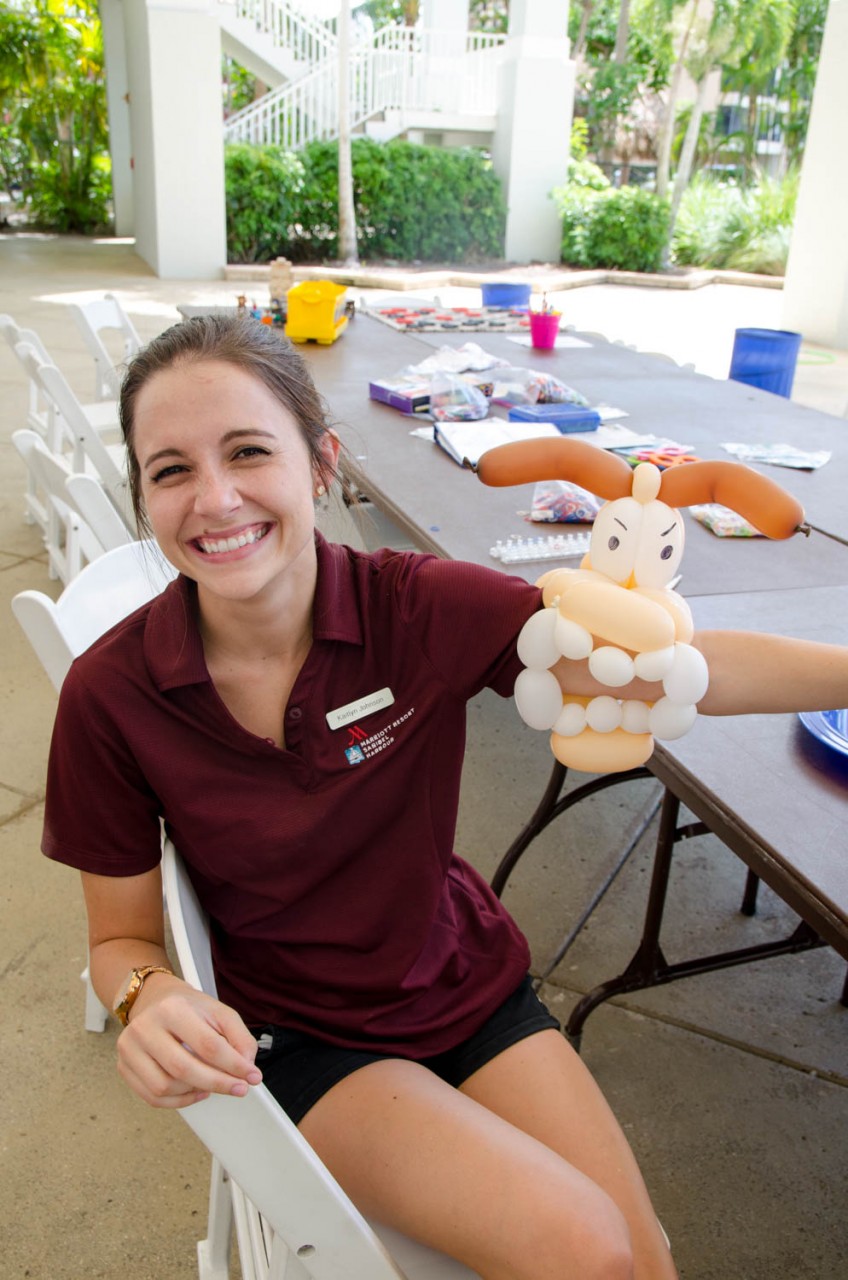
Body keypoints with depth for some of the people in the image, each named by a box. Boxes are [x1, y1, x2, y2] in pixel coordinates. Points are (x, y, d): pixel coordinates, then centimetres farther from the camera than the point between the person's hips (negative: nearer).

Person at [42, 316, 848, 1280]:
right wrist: (149, 1000, -29)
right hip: (301, 1038, -1)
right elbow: (120, 937, -7)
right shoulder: (112, 693, -17)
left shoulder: (421, 608, -18)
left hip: (467, 983, 2)